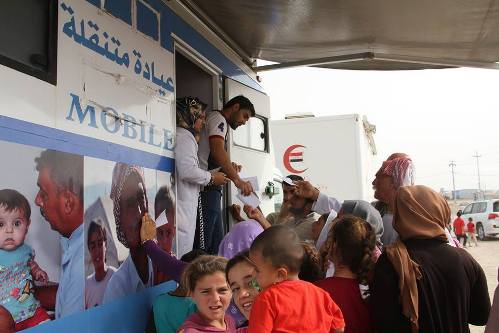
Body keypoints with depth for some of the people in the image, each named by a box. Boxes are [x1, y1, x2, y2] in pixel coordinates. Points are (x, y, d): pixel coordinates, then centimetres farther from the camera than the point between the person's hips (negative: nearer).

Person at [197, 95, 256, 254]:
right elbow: (217, 150, -19)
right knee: (203, 245, -13)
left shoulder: (219, 122, 29)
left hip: (210, 189, 10)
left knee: (217, 244, 8)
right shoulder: (218, 118, -1)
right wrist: (237, 179, -25)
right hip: (207, 189, -10)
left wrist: (230, 167, 11)